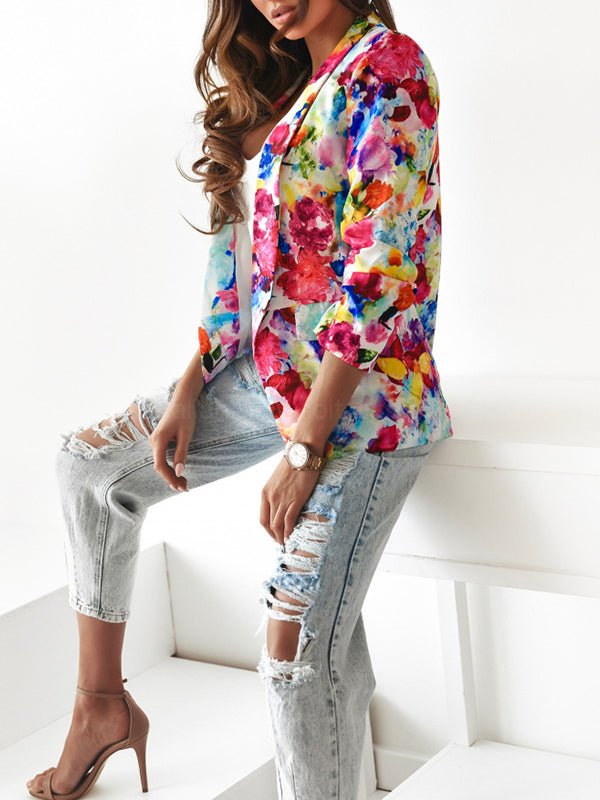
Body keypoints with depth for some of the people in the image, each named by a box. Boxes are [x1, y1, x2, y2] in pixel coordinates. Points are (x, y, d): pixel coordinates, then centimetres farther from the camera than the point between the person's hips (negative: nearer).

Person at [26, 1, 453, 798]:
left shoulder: (387, 66, -14)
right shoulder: (280, 85, 13)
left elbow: (377, 274, -21)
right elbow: (239, 259, 14)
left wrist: (304, 448, -22)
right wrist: (189, 389, 5)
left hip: (356, 396, -9)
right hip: (265, 372, 9)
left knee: (301, 648, -16)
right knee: (89, 461, 14)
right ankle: (102, 702, 23)